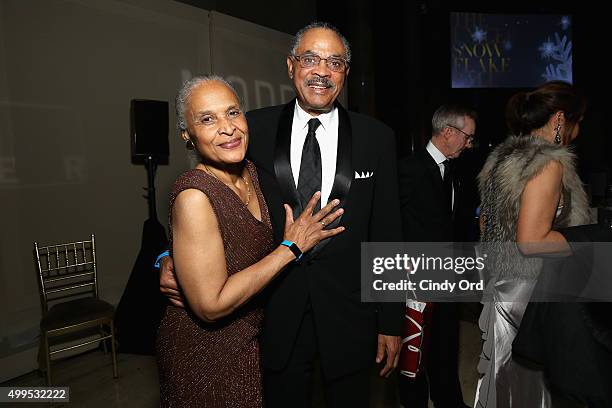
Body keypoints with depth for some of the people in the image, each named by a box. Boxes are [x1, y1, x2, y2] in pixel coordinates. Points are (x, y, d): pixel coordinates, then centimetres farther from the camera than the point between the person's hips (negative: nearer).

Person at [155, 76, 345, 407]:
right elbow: (211, 305, -28)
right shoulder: (193, 196, -27)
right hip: (204, 354, -7)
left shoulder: (250, 171, -4)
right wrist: (291, 247, -24)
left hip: (249, 339, 7)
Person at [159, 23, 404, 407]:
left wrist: (391, 322, 1)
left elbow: (387, 234, -2)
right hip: (277, 311, 0)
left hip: (349, 314, 1)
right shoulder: (255, 129, -3)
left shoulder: (377, 138, -3)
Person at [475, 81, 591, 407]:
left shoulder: (504, 157, 11)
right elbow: (531, 242, -23)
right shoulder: (548, 164, -17)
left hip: (503, 287, 9)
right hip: (533, 294, -9)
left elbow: (486, 225, 17)